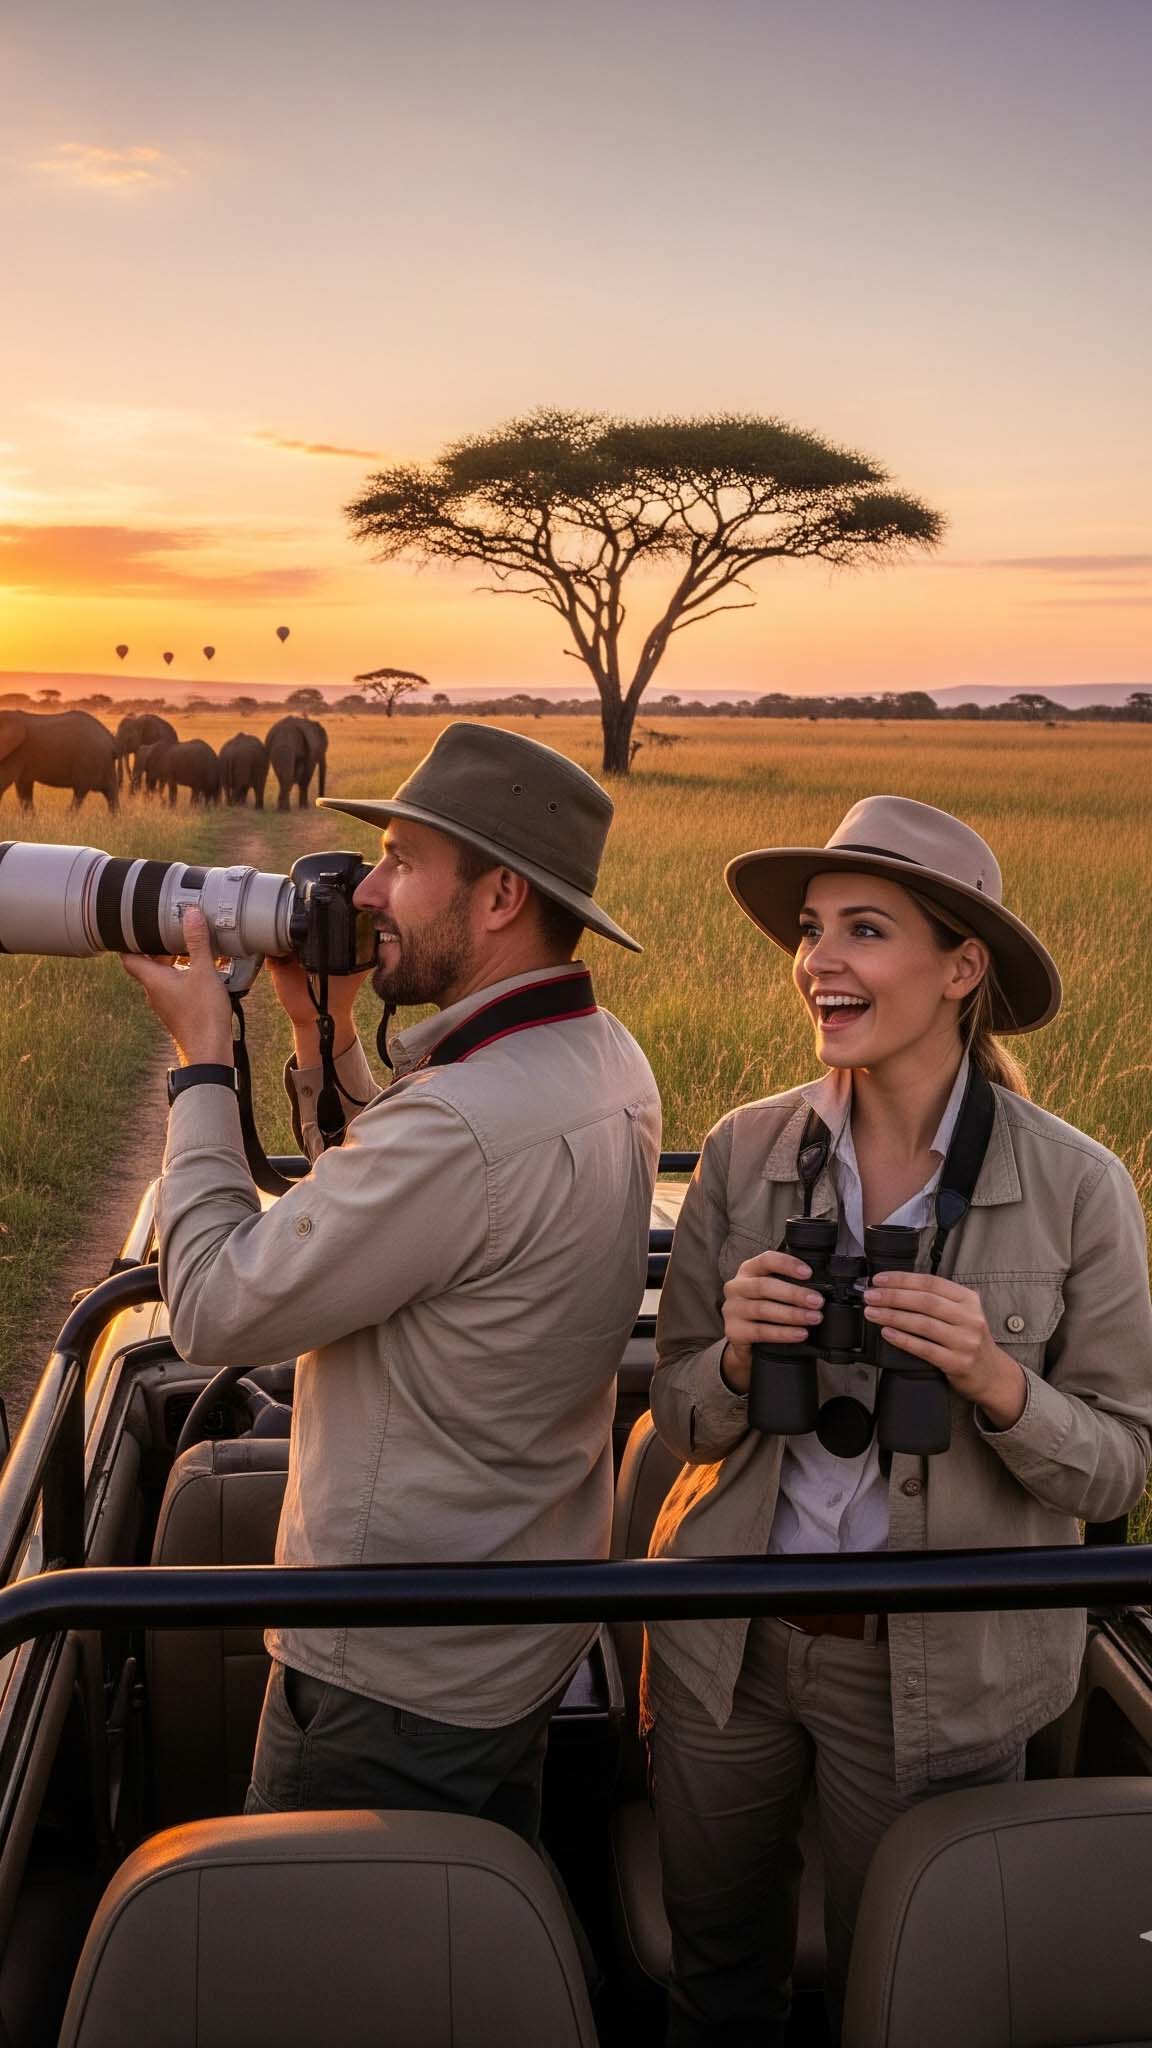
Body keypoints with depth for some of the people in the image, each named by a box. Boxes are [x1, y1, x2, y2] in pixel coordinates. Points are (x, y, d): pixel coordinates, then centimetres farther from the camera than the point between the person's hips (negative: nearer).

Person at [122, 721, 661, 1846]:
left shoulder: (469, 1119, -32)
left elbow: (216, 1307, -22)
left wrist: (201, 1056, -12)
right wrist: (325, 1037, 3)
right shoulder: (604, 1059, 0)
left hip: (394, 1683, -9)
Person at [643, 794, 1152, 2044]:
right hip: (728, 1645, 2)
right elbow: (681, 1424, 0)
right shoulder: (744, 1153, -7)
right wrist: (736, 1355, -21)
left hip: (938, 1670, -2)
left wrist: (996, 1380, -25)